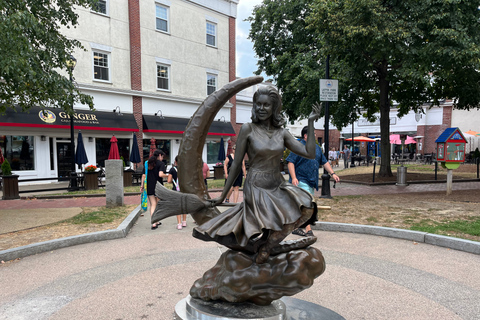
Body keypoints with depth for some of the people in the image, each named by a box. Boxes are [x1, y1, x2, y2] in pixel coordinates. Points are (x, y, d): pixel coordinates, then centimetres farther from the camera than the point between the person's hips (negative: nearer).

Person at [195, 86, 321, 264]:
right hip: (256, 187, -5)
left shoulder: (281, 132, 5)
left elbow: (309, 153, -2)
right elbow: (236, 165, -2)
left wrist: (311, 123, -2)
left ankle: (267, 243, 0)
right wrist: (222, 196, 1)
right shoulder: (248, 129, -6)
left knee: (306, 207, -22)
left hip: (278, 186, 5)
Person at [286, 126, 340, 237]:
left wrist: (332, 173, 12)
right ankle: (308, 230, -9)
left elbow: (324, 162, 22)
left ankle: (296, 227, 23)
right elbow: (290, 162, -14)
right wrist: (293, 178, -24)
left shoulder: (317, 148, 17)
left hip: (312, 182, 8)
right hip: (301, 181, -8)